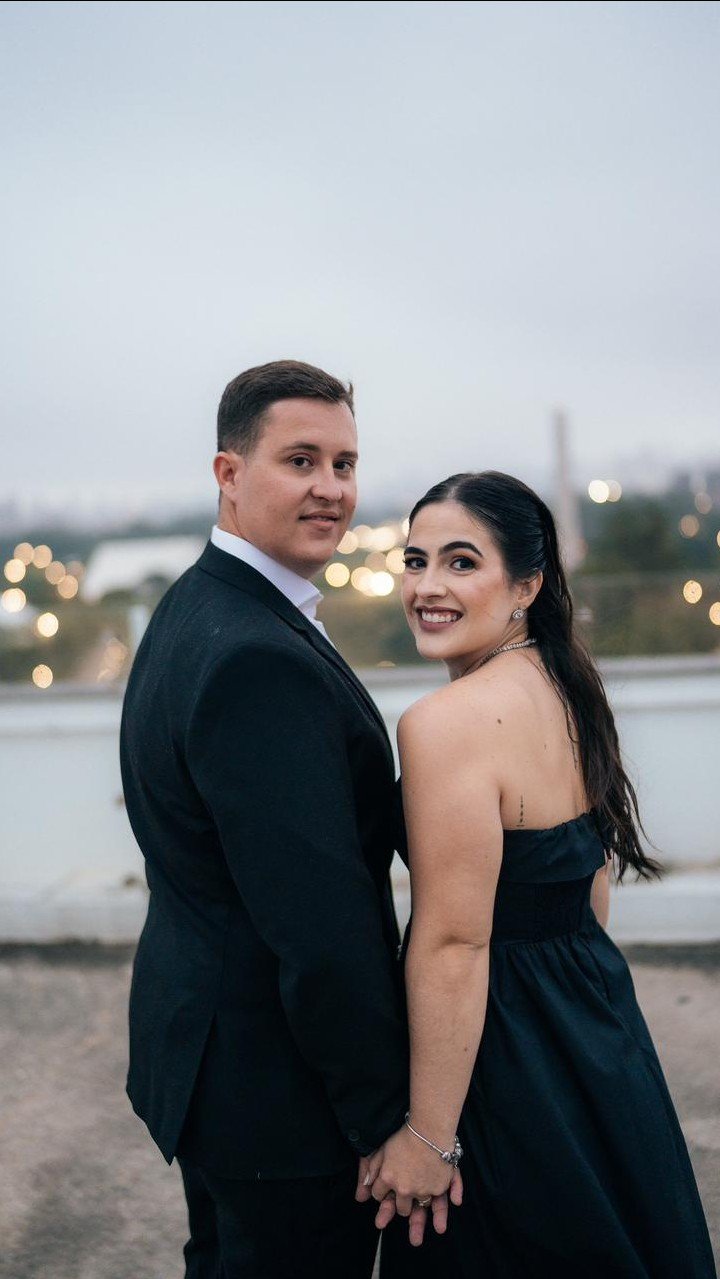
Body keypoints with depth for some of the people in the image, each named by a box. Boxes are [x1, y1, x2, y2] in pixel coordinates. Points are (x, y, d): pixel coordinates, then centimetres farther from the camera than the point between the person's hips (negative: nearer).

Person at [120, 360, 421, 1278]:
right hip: (279, 1092, -10)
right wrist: (394, 1121, -19)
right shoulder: (260, 659, -27)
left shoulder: (196, 610, 7)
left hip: (202, 1048, 10)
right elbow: (320, 924, -28)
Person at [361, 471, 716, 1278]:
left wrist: (426, 1135, -18)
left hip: (505, 1051, -8)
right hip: (597, 1025, 9)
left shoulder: (447, 722, -23)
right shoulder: (571, 692, 5)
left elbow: (454, 946, -24)